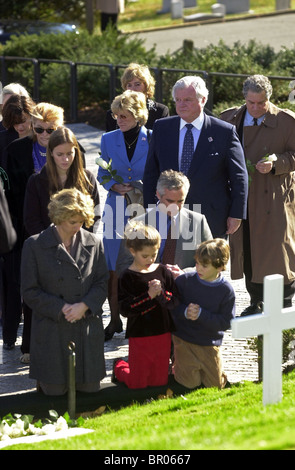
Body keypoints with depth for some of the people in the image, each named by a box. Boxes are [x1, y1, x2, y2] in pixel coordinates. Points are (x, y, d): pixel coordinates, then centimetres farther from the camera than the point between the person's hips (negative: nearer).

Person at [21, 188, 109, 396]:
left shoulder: (93, 243, 4)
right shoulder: (35, 245, -3)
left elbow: (102, 283, 4)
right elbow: (30, 291, -3)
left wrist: (84, 305, -14)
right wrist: (61, 308, -14)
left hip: (87, 329, 2)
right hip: (52, 329, -2)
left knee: (90, 387, 4)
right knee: (55, 390, 0)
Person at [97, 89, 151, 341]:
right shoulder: (109, 139, 6)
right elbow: (102, 175, 11)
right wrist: (115, 186, -8)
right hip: (116, 210, 2)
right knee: (115, 268, 1)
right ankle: (115, 320, 10)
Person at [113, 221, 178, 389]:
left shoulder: (163, 272, 1)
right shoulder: (127, 277, -10)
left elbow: (174, 301, -3)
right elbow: (125, 309, -19)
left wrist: (161, 293, -22)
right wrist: (149, 295, -26)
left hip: (163, 335, 4)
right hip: (139, 336, -3)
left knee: (159, 382, 11)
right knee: (137, 383, 6)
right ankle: (119, 367, 35)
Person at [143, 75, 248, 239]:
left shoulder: (225, 132, -3)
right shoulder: (161, 128, 7)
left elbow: (239, 177, 0)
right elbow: (151, 173, 11)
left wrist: (236, 215, -4)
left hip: (212, 221, -2)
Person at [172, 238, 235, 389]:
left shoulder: (226, 291, -13)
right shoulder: (185, 280, -10)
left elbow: (226, 322, -13)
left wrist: (201, 314, -24)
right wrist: (185, 312, -25)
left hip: (210, 344, 1)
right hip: (184, 340, -1)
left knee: (216, 384, 7)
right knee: (191, 383, -3)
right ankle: (177, 362, 25)